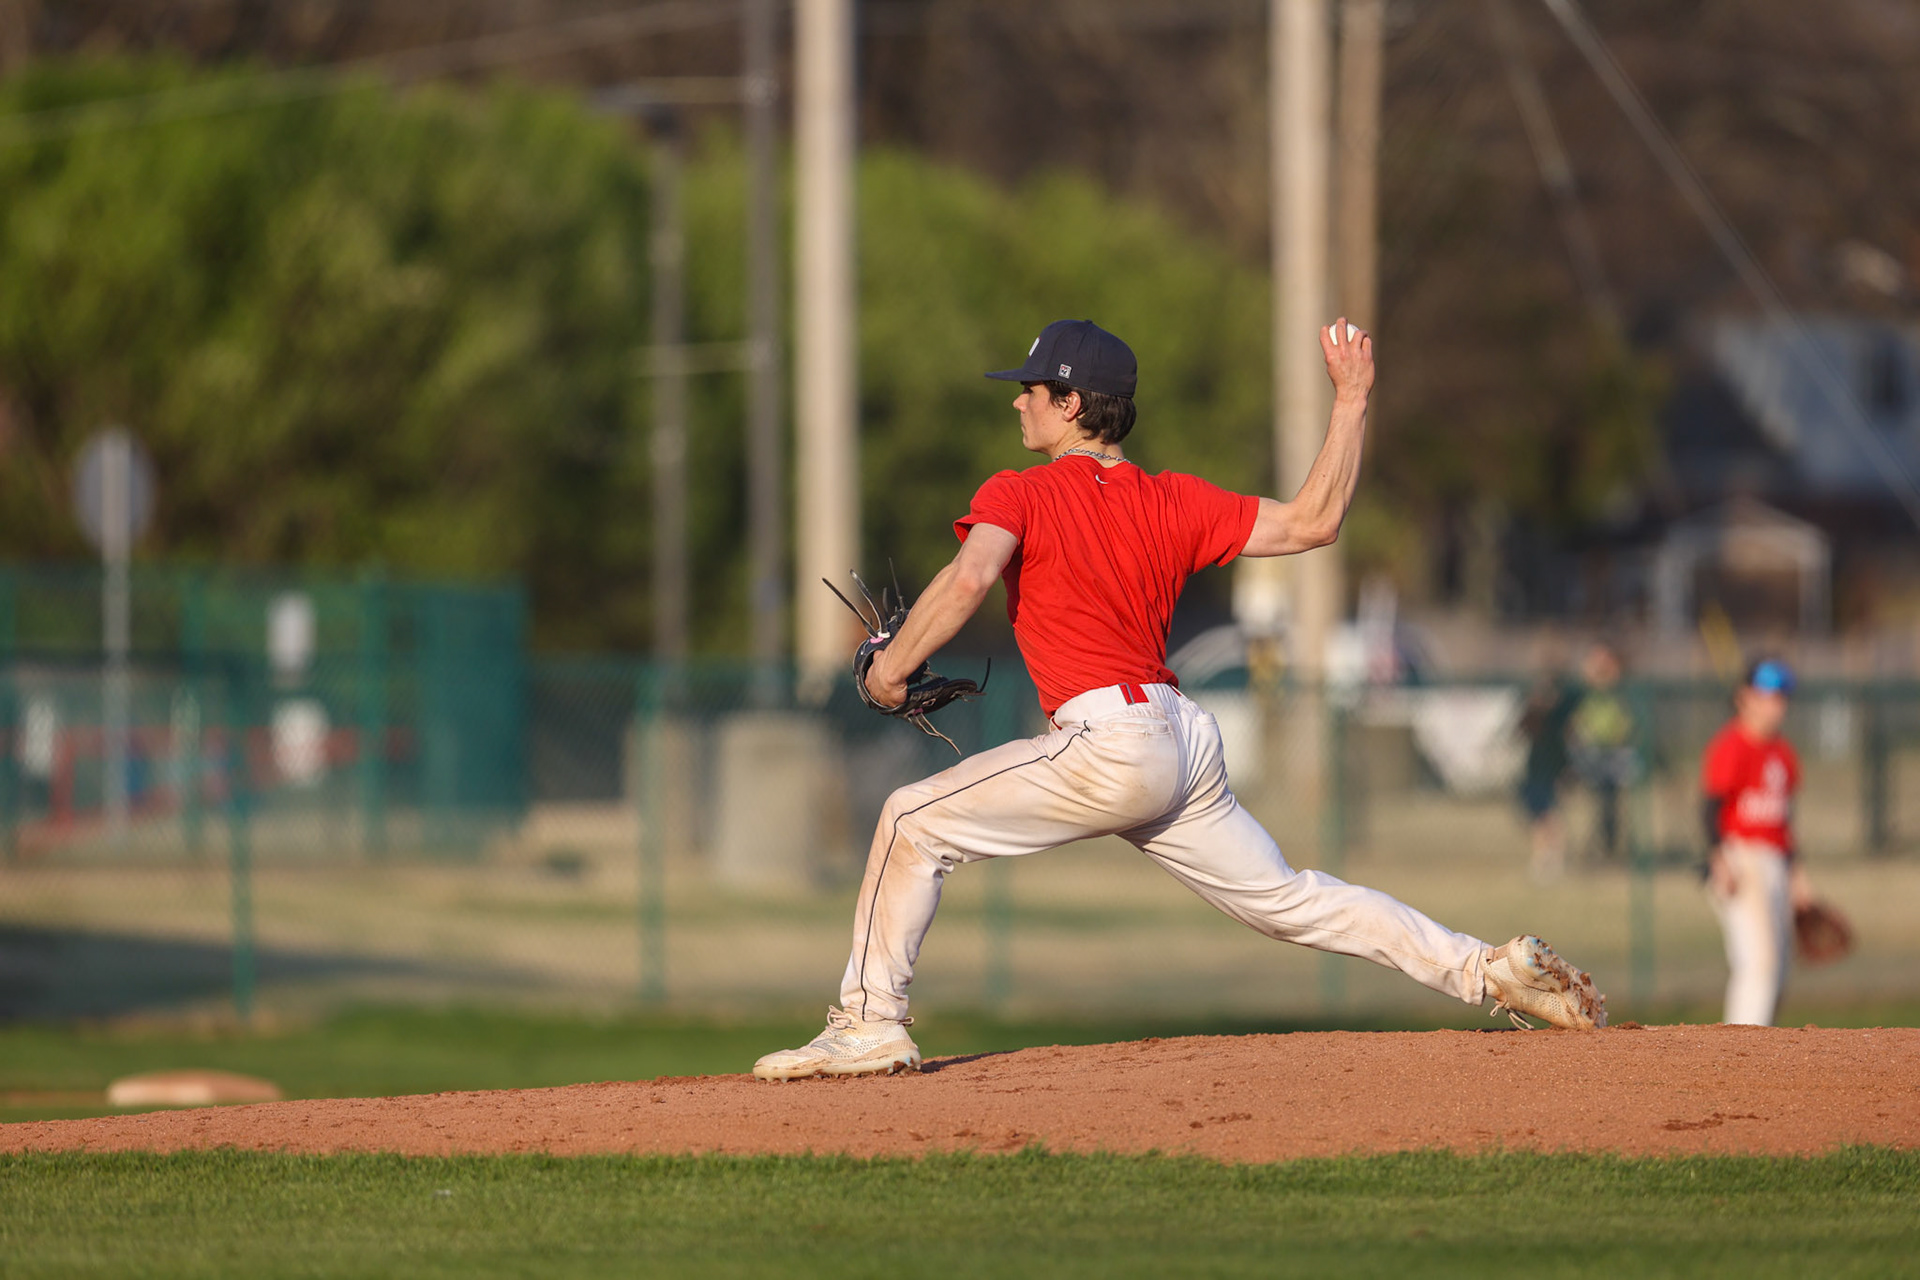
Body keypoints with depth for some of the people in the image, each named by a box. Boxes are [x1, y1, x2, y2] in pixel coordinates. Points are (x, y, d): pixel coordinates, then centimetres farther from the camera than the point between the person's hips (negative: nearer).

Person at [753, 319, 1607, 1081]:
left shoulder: (1018, 496, -3)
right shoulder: (1171, 503, 14)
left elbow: (969, 577, -22)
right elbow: (1312, 522, 12)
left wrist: (892, 667, -10)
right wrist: (1351, 402, 20)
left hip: (1110, 744, -7)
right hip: (1186, 738, 7)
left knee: (915, 821, -3)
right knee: (1283, 899, 16)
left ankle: (870, 1024, -9)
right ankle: (1492, 969, 12)